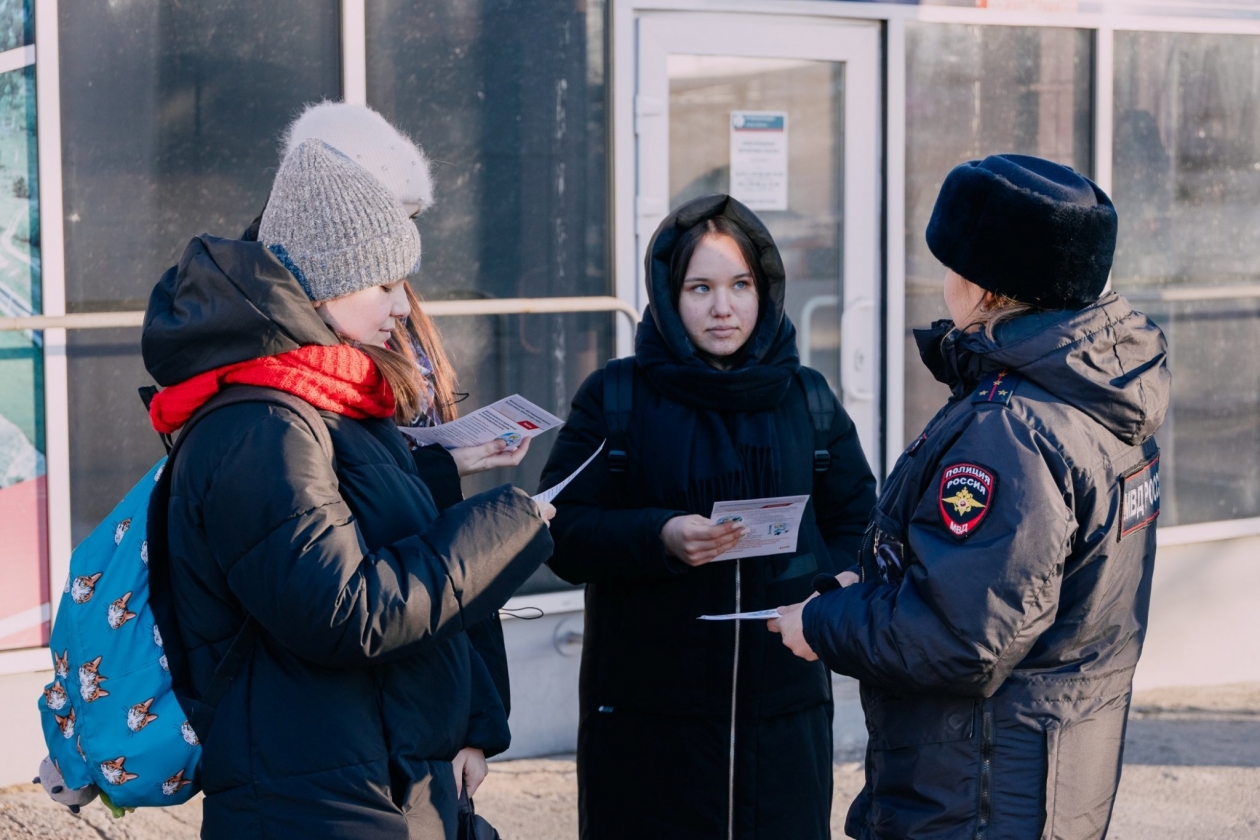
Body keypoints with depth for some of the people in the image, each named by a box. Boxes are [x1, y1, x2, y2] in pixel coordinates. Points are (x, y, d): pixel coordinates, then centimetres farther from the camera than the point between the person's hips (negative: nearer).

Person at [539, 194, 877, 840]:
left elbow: (857, 520, 16)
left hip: (782, 707, 3)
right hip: (645, 709, -2)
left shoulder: (807, 398, 9)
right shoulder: (614, 397, 0)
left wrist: (822, 592, -4)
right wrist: (659, 537, -22)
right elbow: (562, 532, -5)